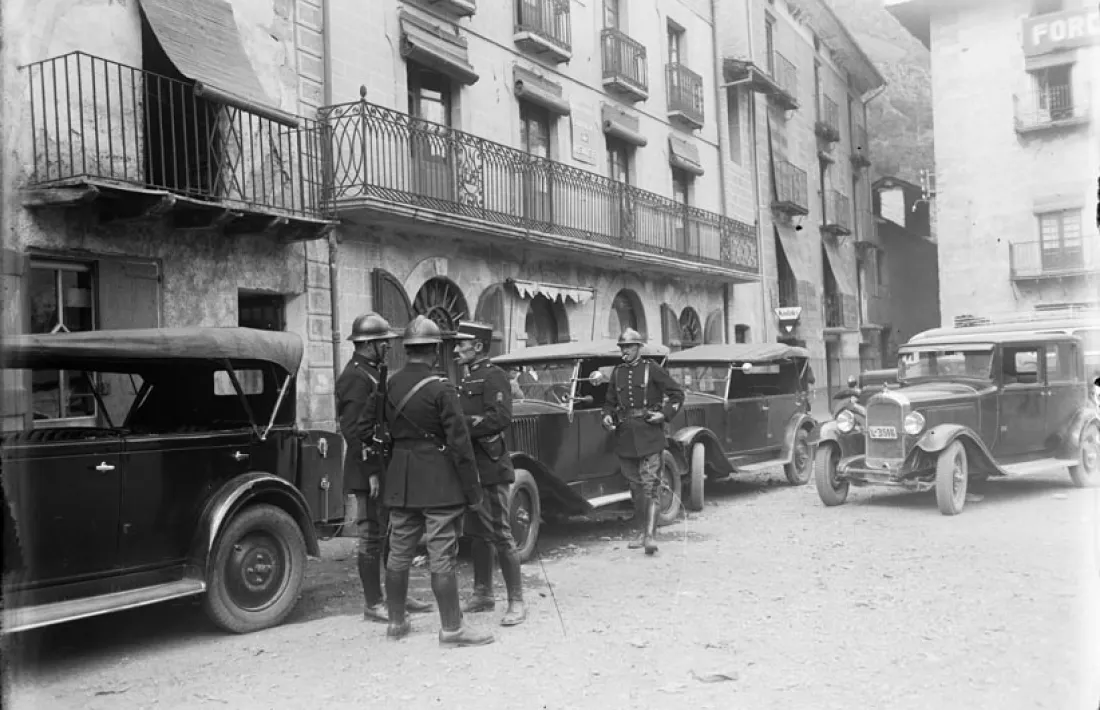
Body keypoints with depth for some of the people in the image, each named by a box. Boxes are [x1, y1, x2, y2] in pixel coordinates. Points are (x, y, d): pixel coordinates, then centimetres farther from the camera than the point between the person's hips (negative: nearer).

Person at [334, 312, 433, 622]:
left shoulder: (372, 373, 15)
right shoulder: (356, 377, -16)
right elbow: (352, 429, -22)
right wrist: (371, 472, -22)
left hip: (386, 470, 10)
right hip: (371, 472, -10)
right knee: (372, 538, 0)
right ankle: (373, 605, 9)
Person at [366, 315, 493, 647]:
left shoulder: (391, 385, 4)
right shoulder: (441, 388, -14)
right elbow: (459, 442, -14)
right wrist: (472, 488, -9)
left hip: (400, 480, 6)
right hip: (438, 481, -6)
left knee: (399, 553, 14)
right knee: (442, 556, -1)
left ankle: (396, 622, 25)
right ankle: (452, 628, 6)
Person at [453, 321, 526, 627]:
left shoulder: (493, 376, -11)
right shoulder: (467, 378, 17)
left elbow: (501, 418, -24)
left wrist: (461, 424, -24)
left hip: (490, 467, -9)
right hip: (469, 467, 9)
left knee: (499, 534, -6)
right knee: (477, 533, 15)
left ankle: (516, 602, 0)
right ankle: (483, 594, 25)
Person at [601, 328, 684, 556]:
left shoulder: (652, 369, -2)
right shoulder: (617, 372, 11)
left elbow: (677, 393, 2)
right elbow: (610, 401, 19)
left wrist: (665, 414, -9)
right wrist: (607, 416, -1)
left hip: (649, 434, -5)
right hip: (625, 435, 5)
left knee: (649, 485, -11)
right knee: (636, 487, 10)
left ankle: (651, 535, -14)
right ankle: (645, 533, 20)